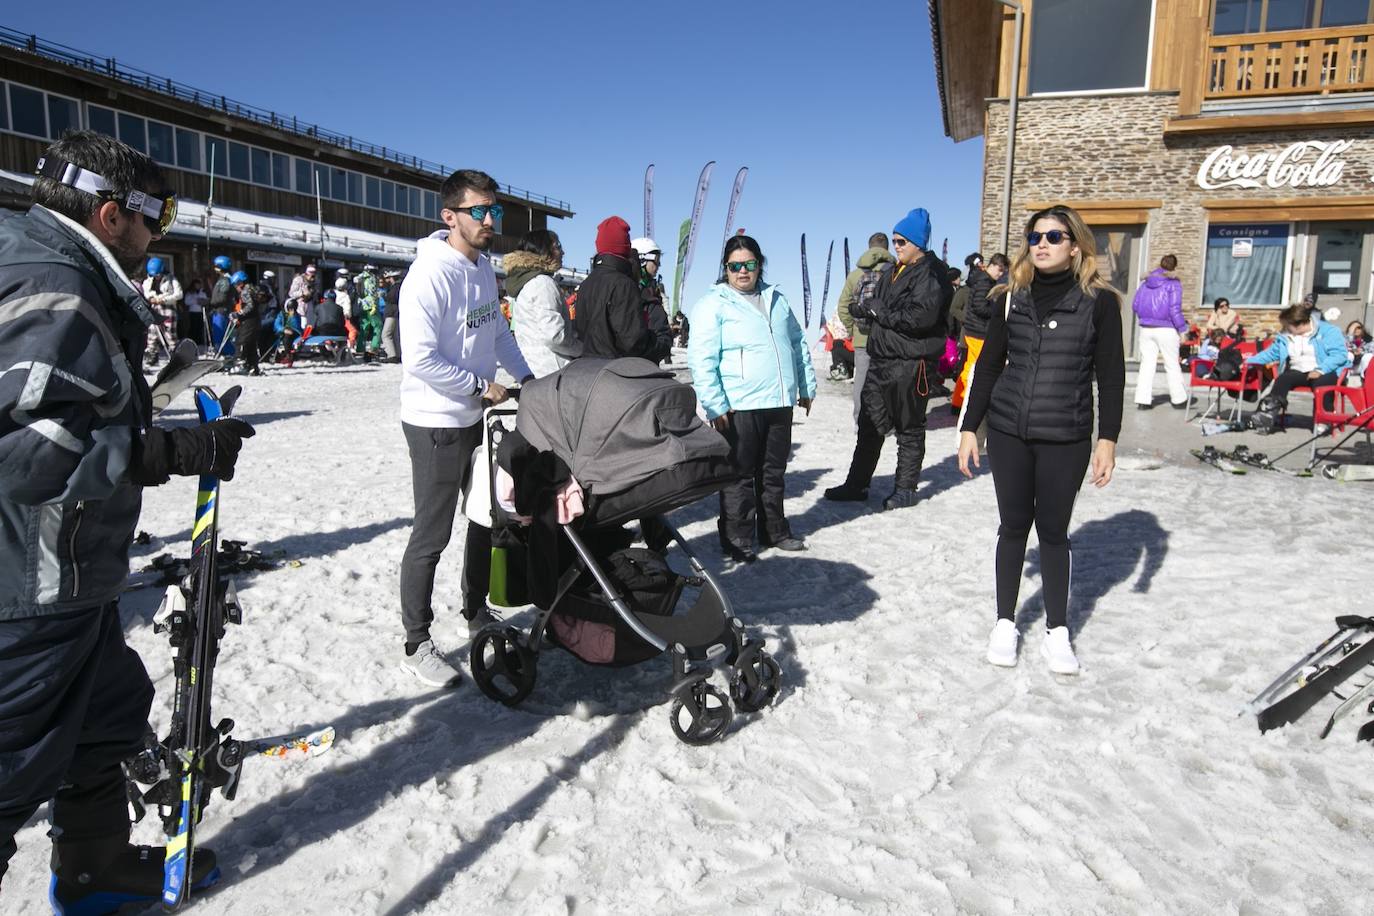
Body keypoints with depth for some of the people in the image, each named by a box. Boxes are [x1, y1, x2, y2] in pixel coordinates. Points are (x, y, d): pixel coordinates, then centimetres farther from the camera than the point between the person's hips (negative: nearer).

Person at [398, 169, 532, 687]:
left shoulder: (484, 268, 7)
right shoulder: (431, 275, -20)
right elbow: (421, 360, -26)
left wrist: (526, 376, 7)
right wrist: (482, 386, -18)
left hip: (477, 417, 9)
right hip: (437, 424, -9)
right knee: (432, 536, 0)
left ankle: (477, 613, 38)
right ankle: (416, 646, 15)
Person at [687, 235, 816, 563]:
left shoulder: (776, 299, 15)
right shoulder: (713, 304, -5)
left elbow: (798, 344, 23)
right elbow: (702, 359, -12)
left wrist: (806, 387, 18)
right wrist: (715, 405, -17)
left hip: (780, 402, 6)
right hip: (739, 407, -6)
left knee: (773, 473, 16)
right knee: (740, 476, 1)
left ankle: (774, 531, 29)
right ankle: (737, 541, 11)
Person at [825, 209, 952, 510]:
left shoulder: (930, 274, -11)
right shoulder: (893, 273, 17)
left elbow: (922, 316, -24)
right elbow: (878, 305, 18)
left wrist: (881, 313, -14)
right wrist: (865, 308, -5)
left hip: (912, 362, -8)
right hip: (881, 358, 9)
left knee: (909, 428, 5)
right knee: (869, 423, 11)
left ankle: (905, 488, 16)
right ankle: (856, 484, 19)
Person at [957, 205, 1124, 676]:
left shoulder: (1099, 301, -2)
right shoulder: (1011, 298, 5)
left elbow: (1111, 375, -1)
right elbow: (988, 366, 8)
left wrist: (1108, 439, -6)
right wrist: (969, 428, 5)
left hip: (1066, 438, -2)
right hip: (1008, 432, 2)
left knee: (1054, 531, 7)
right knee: (1013, 526, 10)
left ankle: (1057, 631, 21)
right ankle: (1005, 623, 23)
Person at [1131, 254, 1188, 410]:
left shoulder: (1147, 282, 7)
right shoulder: (1173, 283, -7)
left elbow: (1135, 305, 8)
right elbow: (1175, 309, -13)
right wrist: (1182, 329, -6)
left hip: (1146, 329, 4)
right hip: (1166, 330, -4)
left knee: (1147, 364, 6)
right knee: (1172, 365, 7)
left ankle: (1142, 400, 0)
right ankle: (1178, 399, 15)